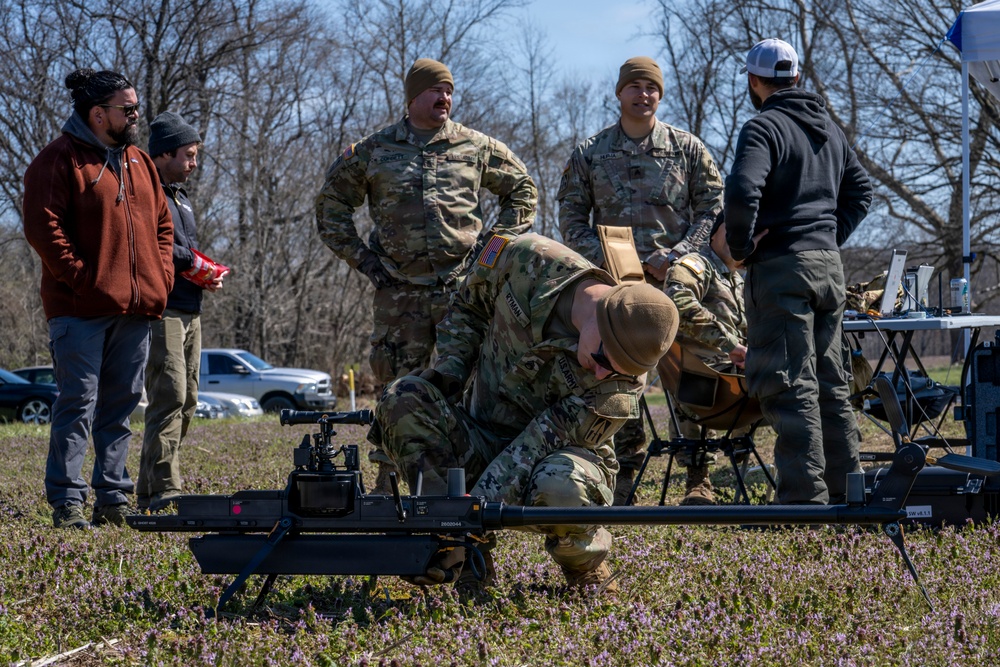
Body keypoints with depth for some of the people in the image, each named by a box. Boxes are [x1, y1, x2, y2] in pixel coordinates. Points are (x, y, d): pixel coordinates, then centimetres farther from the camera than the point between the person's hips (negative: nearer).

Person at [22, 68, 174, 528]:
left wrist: (160, 278, 9)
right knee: (78, 405, -6)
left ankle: (113, 500, 14)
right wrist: (82, 280, -15)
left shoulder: (140, 163, 18)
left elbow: (162, 225, 23)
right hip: (82, 310, -7)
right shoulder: (59, 159, -5)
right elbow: (43, 228, -12)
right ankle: (66, 504, -4)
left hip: (136, 309, 7)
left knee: (121, 406, 9)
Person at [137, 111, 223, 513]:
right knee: (169, 396, -15)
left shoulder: (181, 198, 23)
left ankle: (149, 490, 12)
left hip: (189, 312, 10)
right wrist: (190, 261, -11)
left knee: (186, 402, 8)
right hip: (160, 310, -10)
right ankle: (162, 490, -16)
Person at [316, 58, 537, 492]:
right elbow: (331, 207, 15)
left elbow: (522, 190, 20)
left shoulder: (476, 147, 8)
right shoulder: (373, 151, 6)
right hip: (400, 293, 0)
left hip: (465, 287, 0)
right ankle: (388, 486, 7)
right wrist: (363, 259, 6)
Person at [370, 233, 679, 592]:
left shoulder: (622, 383, -26)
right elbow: (468, 307, 3)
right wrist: (450, 368, -11)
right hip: (479, 437, 3)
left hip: (560, 454, -3)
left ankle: (588, 576, -5)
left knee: (559, 484, -40)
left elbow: (541, 445, -28)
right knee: (405, 398, -26)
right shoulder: (529, 260, -19)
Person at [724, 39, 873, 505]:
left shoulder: (764, 127, -10)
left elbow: (742, 191, -25)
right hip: (829, 264, 8)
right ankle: (846, 491, 19)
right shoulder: (830, 129, 17)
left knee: (789, 384, -7)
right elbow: (860, 191, 23)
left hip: (780, 264, -8)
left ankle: (805, 496, -10)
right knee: (829, 382, 15)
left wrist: (741, 247, -12)